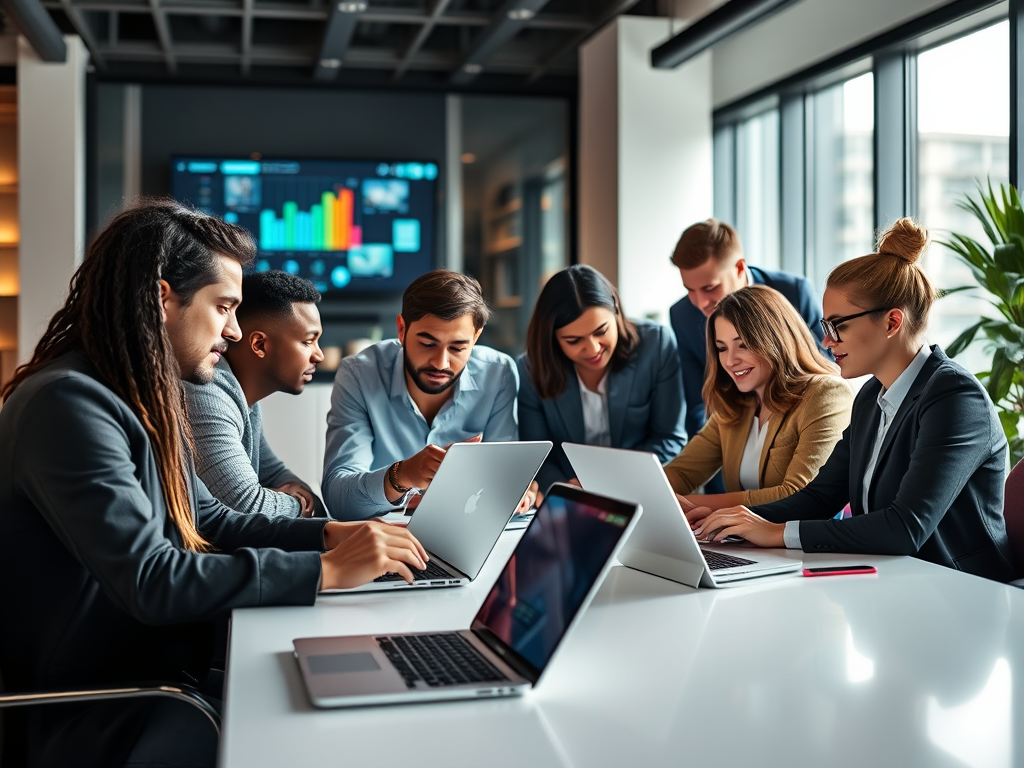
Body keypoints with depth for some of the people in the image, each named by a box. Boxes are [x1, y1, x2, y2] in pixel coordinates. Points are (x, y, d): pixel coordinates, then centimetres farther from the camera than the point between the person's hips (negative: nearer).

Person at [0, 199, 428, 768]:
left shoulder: (145, 399, 12)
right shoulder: (68, 402, -20)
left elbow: (205, 521, 17)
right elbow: (150, 581, -26)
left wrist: (327, 534, 2)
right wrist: (324, 570, -23)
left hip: (165, 671, 9)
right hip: (95, 718, -9)